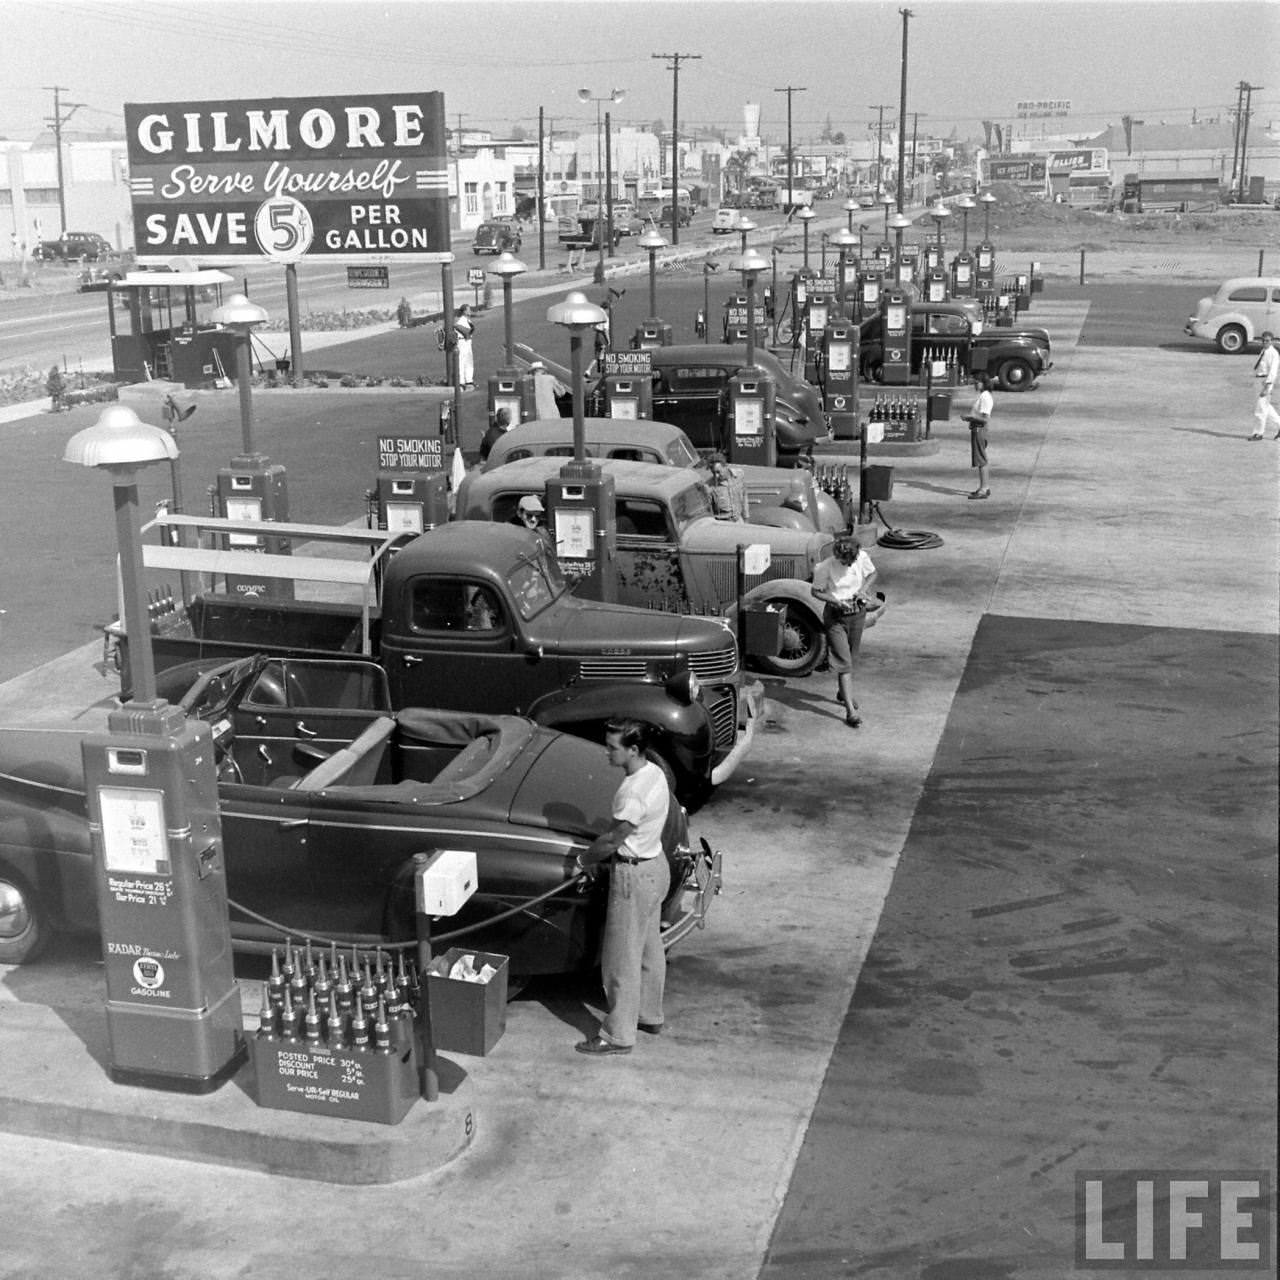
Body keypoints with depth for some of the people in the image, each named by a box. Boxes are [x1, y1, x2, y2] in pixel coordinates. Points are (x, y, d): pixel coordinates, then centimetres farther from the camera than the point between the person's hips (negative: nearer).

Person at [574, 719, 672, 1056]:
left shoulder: (634, 792, -29)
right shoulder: (654, 772, 0)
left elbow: (613, 841, -20)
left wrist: (584, 859, -3)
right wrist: (599, 851, 11)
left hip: (634, 875, -10)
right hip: (655, 865, 10)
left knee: (622, 958, 2)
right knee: (649, 948, 23)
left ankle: (618, 1035, 12)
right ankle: (649, 1015, 38)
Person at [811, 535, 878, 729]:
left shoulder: (862, 558, -10)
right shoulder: (825, 567, -20)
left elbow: (872, 574, 10)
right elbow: (816, 591, -8)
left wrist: (863, 588, -9)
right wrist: (835, 601, -23)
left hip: (858, 613, 4)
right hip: (835, 616, -4)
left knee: (850, 656, 20)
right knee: (843, 663, -9)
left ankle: (843, 692, 45)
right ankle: (850, 711, -12)